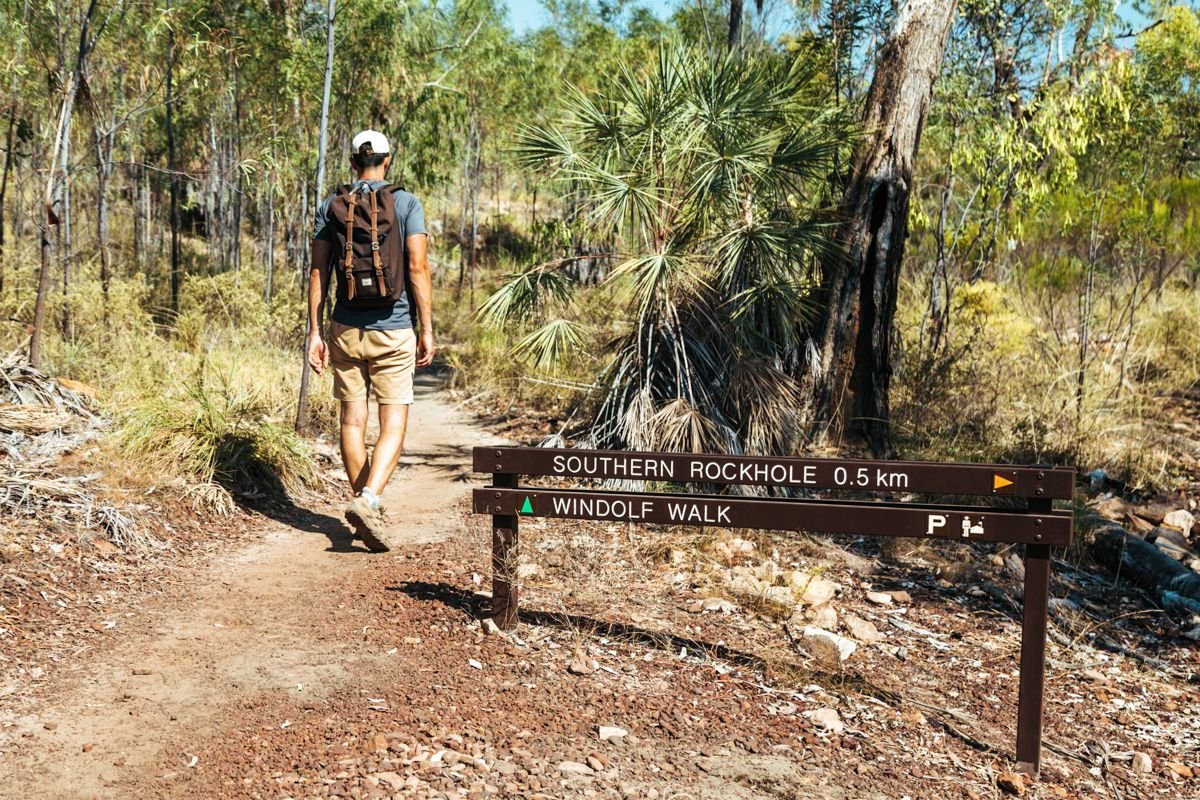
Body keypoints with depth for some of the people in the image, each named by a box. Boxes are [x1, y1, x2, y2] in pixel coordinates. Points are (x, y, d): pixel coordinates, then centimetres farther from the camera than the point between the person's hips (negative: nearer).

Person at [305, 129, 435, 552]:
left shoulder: (331, 206, 5)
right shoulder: (407, 204, -3)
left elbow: (318, 272, 2)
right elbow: (418, 268, -9)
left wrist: (314, 332, 6)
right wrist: (427, 330, -4)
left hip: (346, 330, 3)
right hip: (393, 332, -3)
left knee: (352, 419, 12)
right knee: (393, 425, 1)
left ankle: (364, 507, 20)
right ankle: (368, 499, -18)